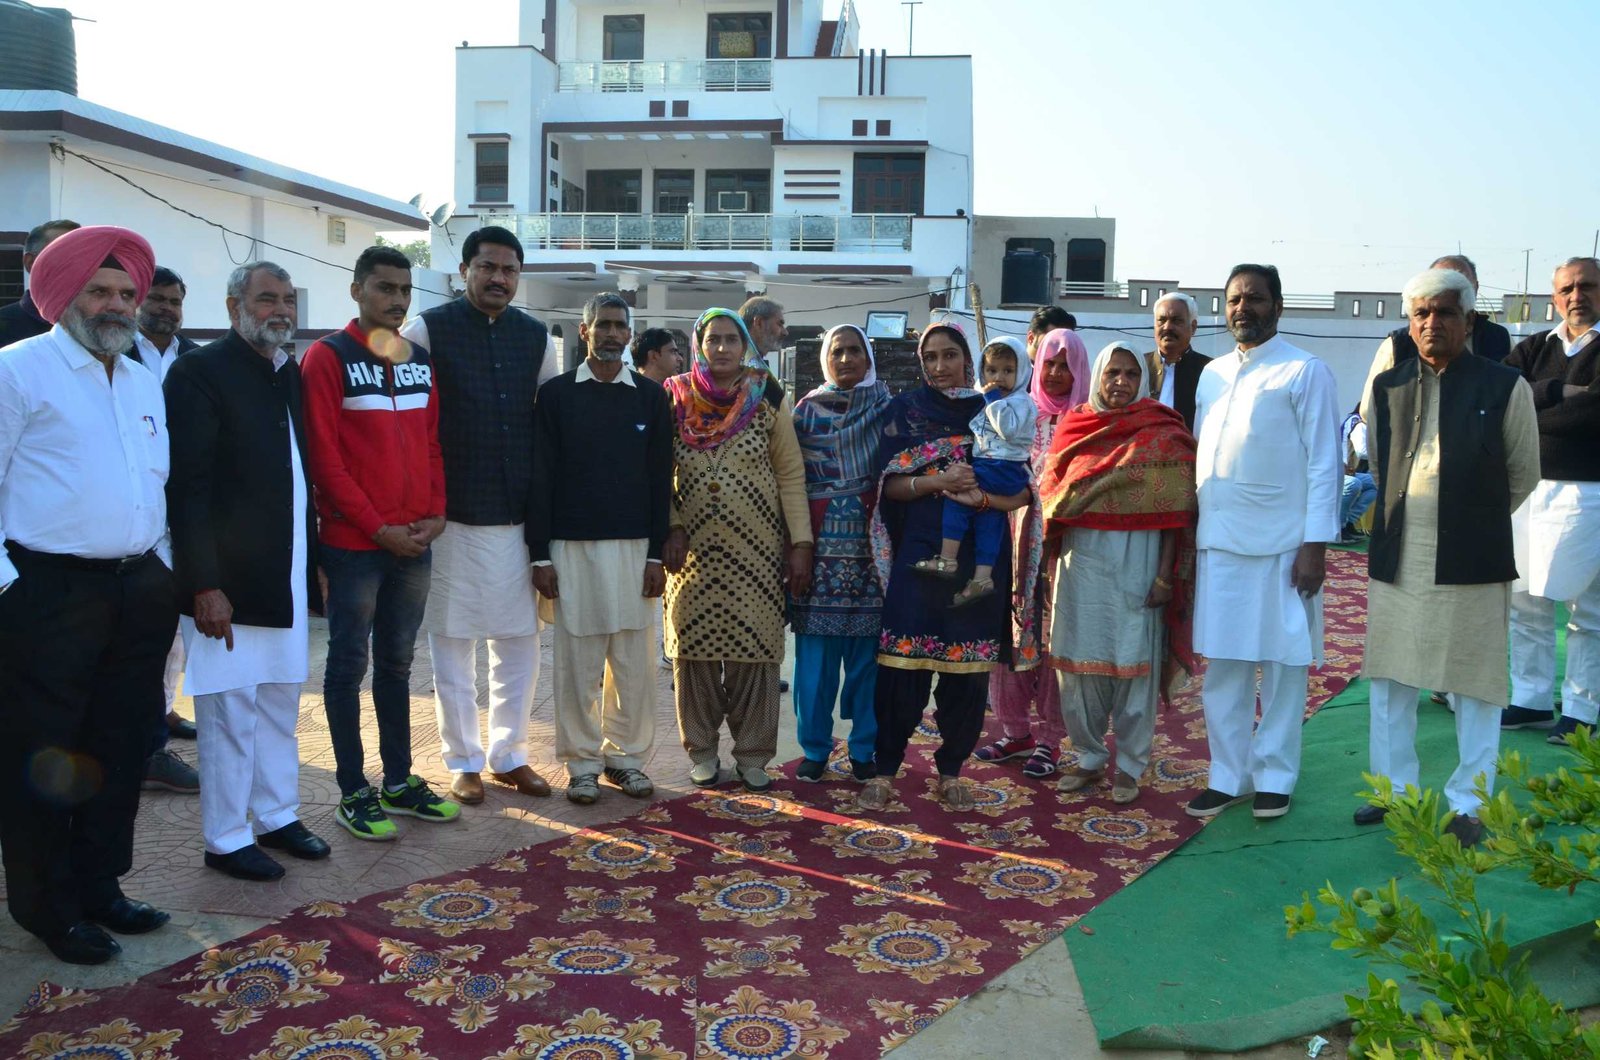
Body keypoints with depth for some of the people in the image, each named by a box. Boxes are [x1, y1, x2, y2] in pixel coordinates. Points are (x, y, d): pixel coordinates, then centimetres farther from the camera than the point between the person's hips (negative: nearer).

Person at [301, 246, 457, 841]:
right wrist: (377, 528, -13)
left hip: (415, 543, 6)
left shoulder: (419, 360, 12)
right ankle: (353, 794, 13)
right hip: (354, 543, -6)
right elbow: (324, 456, -11)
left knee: (397, 661, 14)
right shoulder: (328, 358, -6)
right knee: (350, 662, 3)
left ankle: (399, 782, 24)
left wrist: (435, 513, 0)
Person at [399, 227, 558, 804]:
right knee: (453, 641, 6)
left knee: (521, 641, 10)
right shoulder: (429, 329, -3)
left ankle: (508, 754, 25)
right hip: (454, 515, -4)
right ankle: (463, 762, 20)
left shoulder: (535, 337, 9)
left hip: (520, 516, 4)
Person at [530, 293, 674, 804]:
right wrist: (540, 555, -3)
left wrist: (657, 552, 0)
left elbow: (660, 480, 6)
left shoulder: (651, 396, 7)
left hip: (634, 546, 1)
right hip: (572, 546, -1)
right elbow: (541, 478, 2)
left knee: (634, 660, 5)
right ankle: (583, 763, 15)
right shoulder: (556, 394, 3)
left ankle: (626, 755, 19)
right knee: (578, 660, 3)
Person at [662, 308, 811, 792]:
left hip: (756, 552, -1)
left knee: (755, 649, 2)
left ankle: (753, 753, 15)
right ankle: (702, 749, 21)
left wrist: (801, 544, -4)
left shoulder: (768, 401, 1)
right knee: (694, 649, 6)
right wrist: (671, 529, -8)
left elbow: (791, 476, 0)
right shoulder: (675, 400, 3)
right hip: (693, 550, 1)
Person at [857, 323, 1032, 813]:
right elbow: (889, 484, 1)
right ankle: (885, 769, 8)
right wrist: (937, 482, -16)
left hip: (978, 557, 1)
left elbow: (1021, 491, 5)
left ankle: (951, 771, 18)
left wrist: (981, 497, -15)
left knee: (967, 670, 4)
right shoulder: (905, 410, 7)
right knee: (904, 665, -5)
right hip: (918, 552, -1)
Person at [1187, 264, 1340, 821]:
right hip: (1218, 542, 5)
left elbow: (1323, 462, -6)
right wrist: (1190, 529, 11)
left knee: (1283, 663, 6)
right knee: (1222, 665, 9)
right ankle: (1228, 775, 20)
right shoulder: (1212, 373, 13)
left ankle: (1273, 776, 19)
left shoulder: (1305, 372, -3)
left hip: (1282, 544, -5)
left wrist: (1316, 544, -12)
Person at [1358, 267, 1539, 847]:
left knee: (1475, 689, 6)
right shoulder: (1385, 388, 6)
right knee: (1389, 681, 11)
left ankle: (1468, 804, 19)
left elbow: (1524, 473, 8)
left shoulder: (1505, 387, -2)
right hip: (1396, 560, 3)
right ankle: (1394, 790, 26)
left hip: (1472, 562, -3)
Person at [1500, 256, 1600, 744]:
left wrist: (1535, 413, -7)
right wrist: (1559, 392, -13)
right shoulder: (1533, 349, 12)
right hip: (1530, 488, 4)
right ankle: (1532, 700, 17)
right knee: (1526, 602, 6)